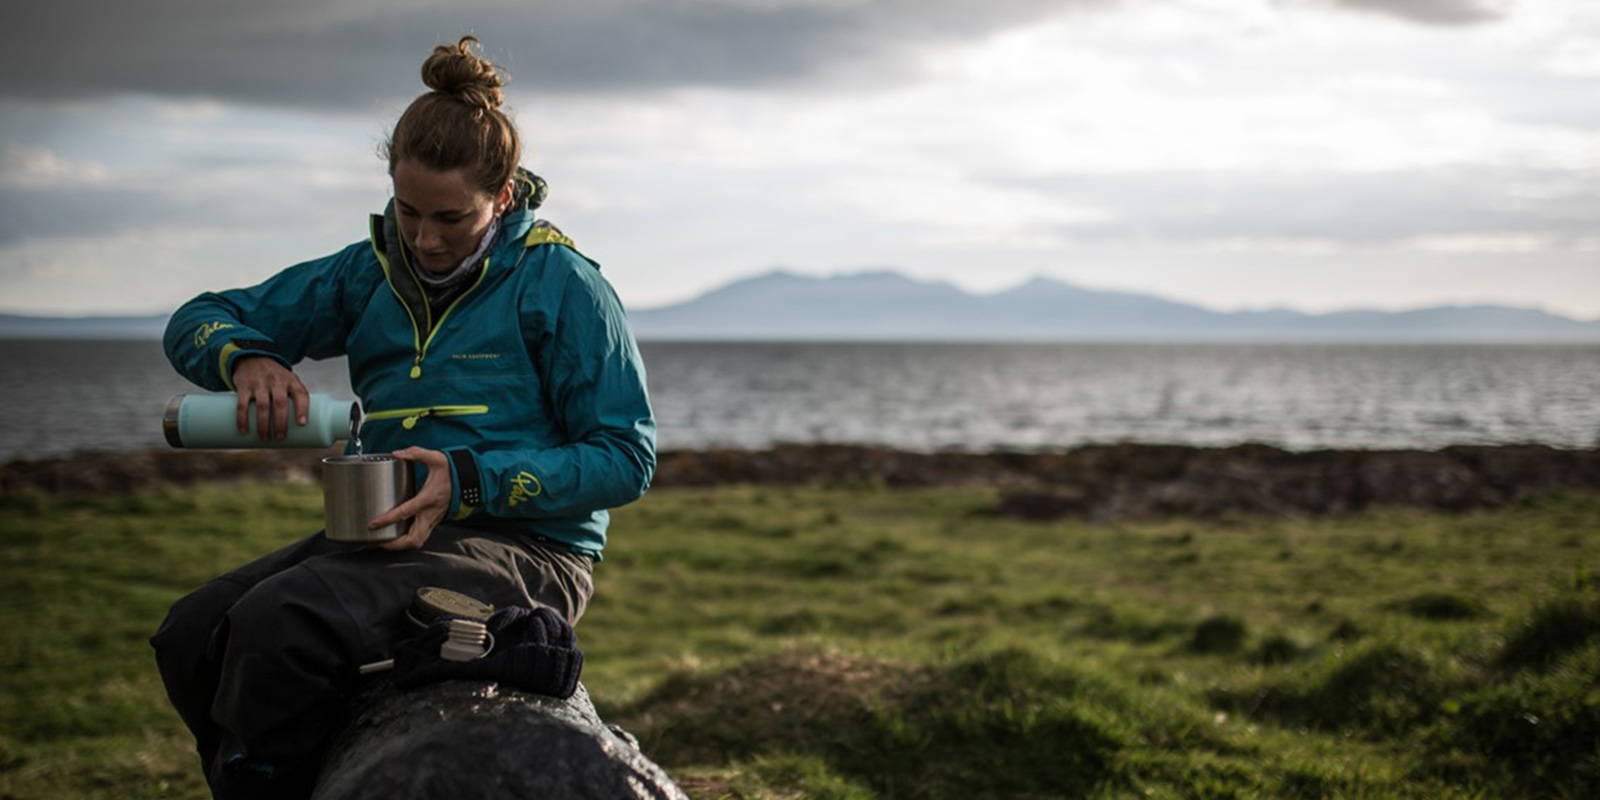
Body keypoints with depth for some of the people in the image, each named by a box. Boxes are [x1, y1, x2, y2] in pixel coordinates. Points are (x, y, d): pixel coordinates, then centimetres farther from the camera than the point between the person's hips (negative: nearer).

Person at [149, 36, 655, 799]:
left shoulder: (560, 284, -6)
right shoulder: (370, 272, 11)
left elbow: (626, 458, -9)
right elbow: (195, 324, 15)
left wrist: (471, 481, -20)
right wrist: (247, 359, -11)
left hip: (525, 552, -7)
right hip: (388, 537, 7)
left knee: (278, 622, -28)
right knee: (191, 637, -8)